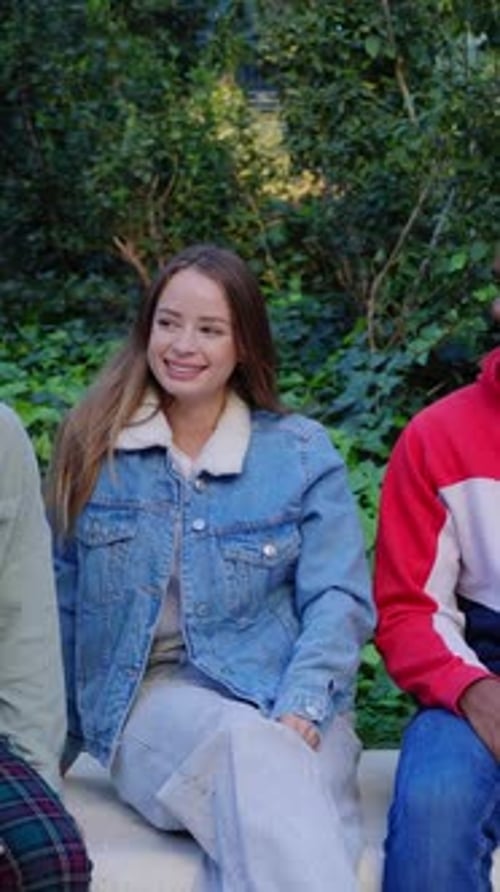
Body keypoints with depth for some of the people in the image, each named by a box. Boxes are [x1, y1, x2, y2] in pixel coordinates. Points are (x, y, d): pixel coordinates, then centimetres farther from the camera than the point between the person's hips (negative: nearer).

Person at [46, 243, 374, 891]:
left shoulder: (303, 452, 9)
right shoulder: (92, 448, 10)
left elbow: (339, 600, 2)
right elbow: (61, 605, 14)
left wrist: (301, 711, -15)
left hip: (288, 698, 0)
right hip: (151, 695, 0)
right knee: (248, 746, -36)